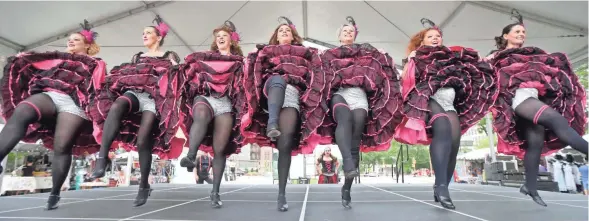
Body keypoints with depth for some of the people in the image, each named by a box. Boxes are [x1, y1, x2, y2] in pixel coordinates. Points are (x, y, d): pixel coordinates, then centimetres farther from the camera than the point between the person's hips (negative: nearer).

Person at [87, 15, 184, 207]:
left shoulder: (170, 56, 19)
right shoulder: (137, 57, 31)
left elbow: (177, 79, 9)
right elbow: (124, 74, 25)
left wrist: (175, 67, -8)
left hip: (154, 97, -3)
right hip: (134, 92, 3)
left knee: (143, 141, -15)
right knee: (115, 106, -36)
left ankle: (144, 186, 0)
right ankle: (102, 159, -42)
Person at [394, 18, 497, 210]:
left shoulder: (451, 57, 28)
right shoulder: (417, 57, 19)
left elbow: (472, 73, 19)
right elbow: (405, 79, 5)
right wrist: (410, 61, -2)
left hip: (450, 104, 5)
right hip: (430, 99, -5)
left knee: (453, 144, -12)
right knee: (444, 129, -32)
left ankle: (440, 189, -4)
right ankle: (441, 185, -37)